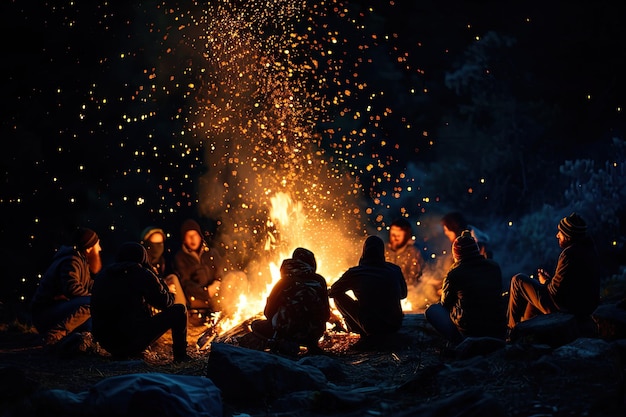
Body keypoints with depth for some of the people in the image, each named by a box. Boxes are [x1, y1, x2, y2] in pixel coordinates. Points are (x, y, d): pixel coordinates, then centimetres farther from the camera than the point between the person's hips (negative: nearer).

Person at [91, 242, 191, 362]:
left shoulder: (102, 275, 10)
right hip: (134, 342, -7)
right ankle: (180, 356, 15)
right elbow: (166, 302, 1)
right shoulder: (142, 274, -7)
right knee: (179, 310, 7)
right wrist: (161, 283, 23)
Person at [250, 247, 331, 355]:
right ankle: (312, 344, 6)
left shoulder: (284, 282, -3)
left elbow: (268, 312, 4)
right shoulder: (319, 281, 3)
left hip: (287, 331, -3)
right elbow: (326, 315, 8)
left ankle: (283, 343, -6)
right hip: (314, 333, 3)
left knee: (256, 325, 19)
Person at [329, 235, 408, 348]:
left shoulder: (355, 273, -7)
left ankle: (365, 335, 8)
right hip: (395, 325, 4)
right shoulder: (395, 270, 1)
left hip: (371, 326, -4)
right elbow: (403, 294, 20)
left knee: (338, 296, 12)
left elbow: (332, 292, 8)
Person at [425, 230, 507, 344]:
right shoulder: (495, 267, 3)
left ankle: (459, 343, -5)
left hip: (469, 334, -6)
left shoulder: (454, 274, -9)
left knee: (432, 310, 13)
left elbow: (445, 303, 7)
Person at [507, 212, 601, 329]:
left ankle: (513, 327, 19)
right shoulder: (590, 250, 5)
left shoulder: (569, 254, -25)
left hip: (564, 309, -10)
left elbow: (555, 290, -22)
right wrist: (550, 279, 9)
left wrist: (546, 282, -1)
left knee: (518, 280, 5)